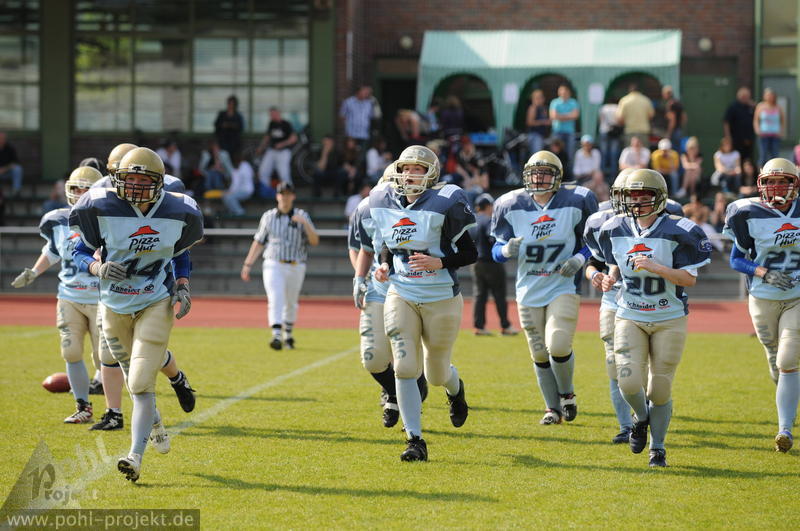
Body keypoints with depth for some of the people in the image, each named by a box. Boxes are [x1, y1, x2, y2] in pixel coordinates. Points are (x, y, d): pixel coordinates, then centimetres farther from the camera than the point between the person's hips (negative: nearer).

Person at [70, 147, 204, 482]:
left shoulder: (177, 213, -10)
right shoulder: (102, 209, -16)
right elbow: (79, 253, -4)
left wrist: (182, 287, -3)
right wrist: (98, 268, -24)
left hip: (156, 304, -2)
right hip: (115, 305, 2)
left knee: (141, 382, -15)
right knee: (134, 377, 20)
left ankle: (135, 456, -18)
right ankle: (154, 424, 50)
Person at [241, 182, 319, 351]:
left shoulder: (302, 216, 3)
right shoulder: (268, 216, 7)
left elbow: (314, 241, -5)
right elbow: (258, 242, 11)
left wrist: (305, 223, -20)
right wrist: (247, 264, 4)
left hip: (296, 267, 1)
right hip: (273, 265, -1)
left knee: (291, 303, 13)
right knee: (275, 300, -18)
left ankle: (288, 334, 34)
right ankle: (277, 337, -28)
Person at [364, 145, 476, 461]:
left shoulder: (445, 204, -14)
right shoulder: (383, 202, 1)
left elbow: (470, 253, -8)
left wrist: (439, 263, -24)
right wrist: (385, 266, -2)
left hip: (441, 298, -3)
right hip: (401, 296, 3)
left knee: (436, 374, 11)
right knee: (405, 368, -12)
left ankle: (455, 389, 50)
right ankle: (415, 441, -4)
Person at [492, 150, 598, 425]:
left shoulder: (574, 204, -6)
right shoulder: (513, 206, -1)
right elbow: (496, 251, 4)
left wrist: (580, 259, -16)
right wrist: (506, 250, -19)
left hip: (563, 287, -3)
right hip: (529, 291, 3)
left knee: (558, 346, -19)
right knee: (540, 355, 7)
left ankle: (567, 393, 9)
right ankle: (553, 408, 24)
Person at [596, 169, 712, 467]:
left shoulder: (678, 232, -13)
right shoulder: (615, 230, 0)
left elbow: (689, 279, -13)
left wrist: (655, 267, -26)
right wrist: (610, 279, -6)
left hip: (669, 321, -2)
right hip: (629, 317, 2)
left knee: (660, 389, 1)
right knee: (629, 384, -12)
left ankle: (658, 447, 22)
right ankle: (641, 417, 23)